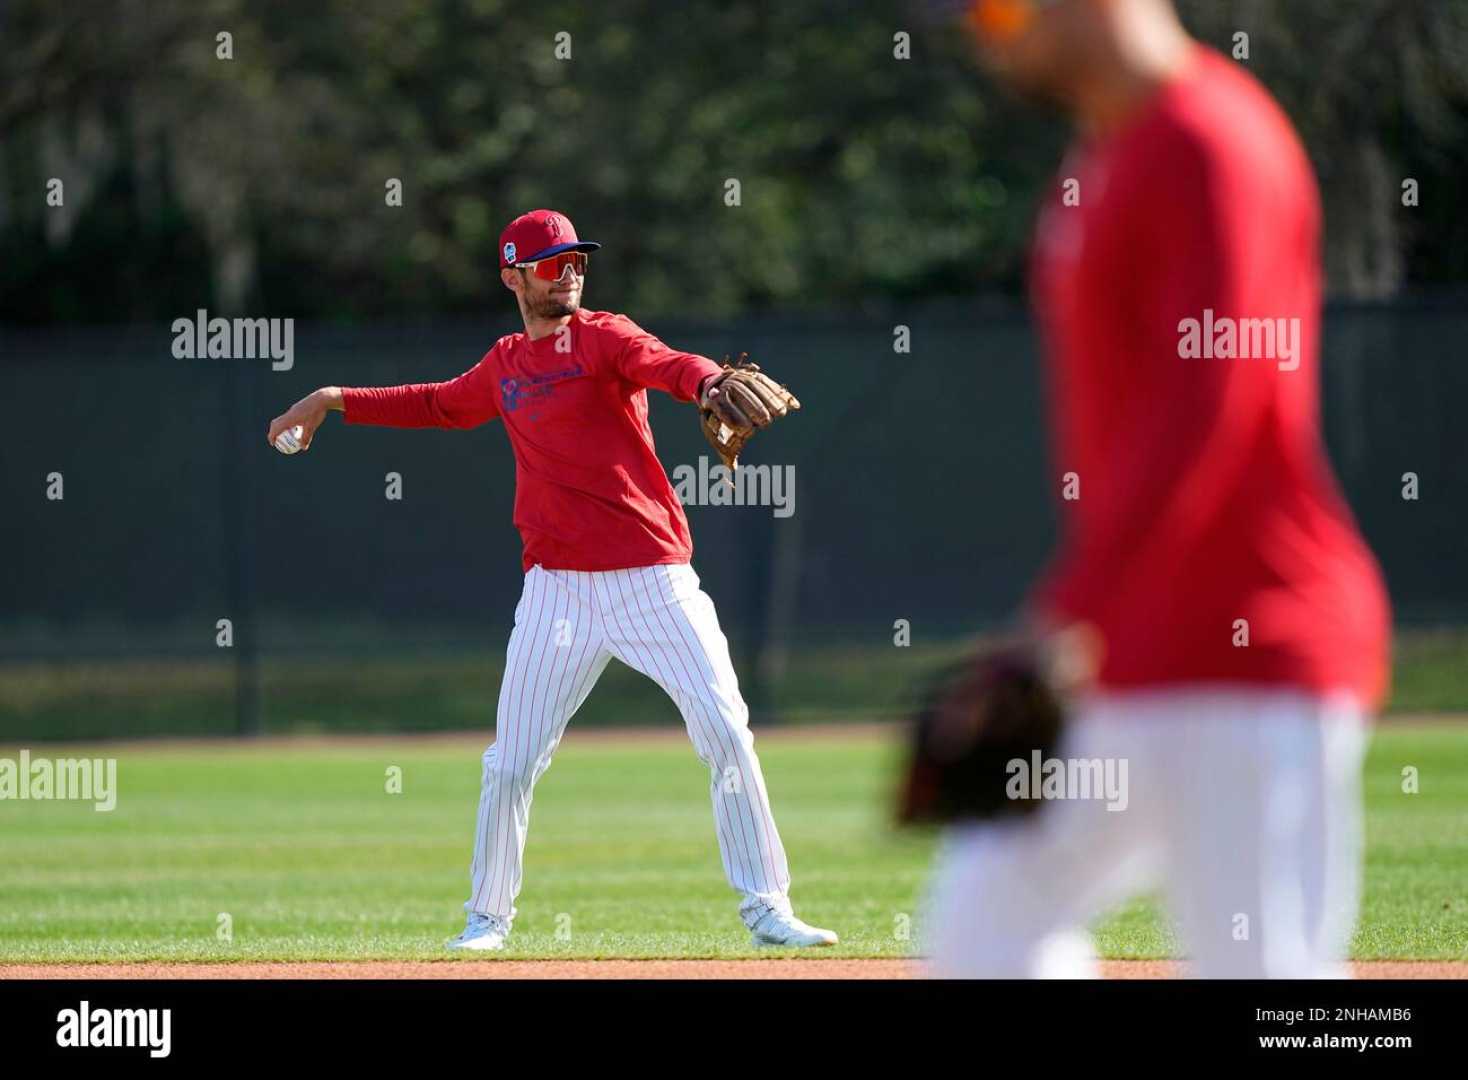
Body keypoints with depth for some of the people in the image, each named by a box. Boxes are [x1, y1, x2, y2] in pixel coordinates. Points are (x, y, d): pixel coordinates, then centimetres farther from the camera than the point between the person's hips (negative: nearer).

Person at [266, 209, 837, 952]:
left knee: (727, 735, -9)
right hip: (557, 585, 4)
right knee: (511, 763, 3)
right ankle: (488, 915, 18)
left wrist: (710, 386, -47)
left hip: (653, 577, -4)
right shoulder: (505, 366, 13)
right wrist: (338, 401, 32)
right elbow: (442, 404, 32)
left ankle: (766, 908, 0)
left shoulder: (602, 338, -3)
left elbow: (666, 364, -24)